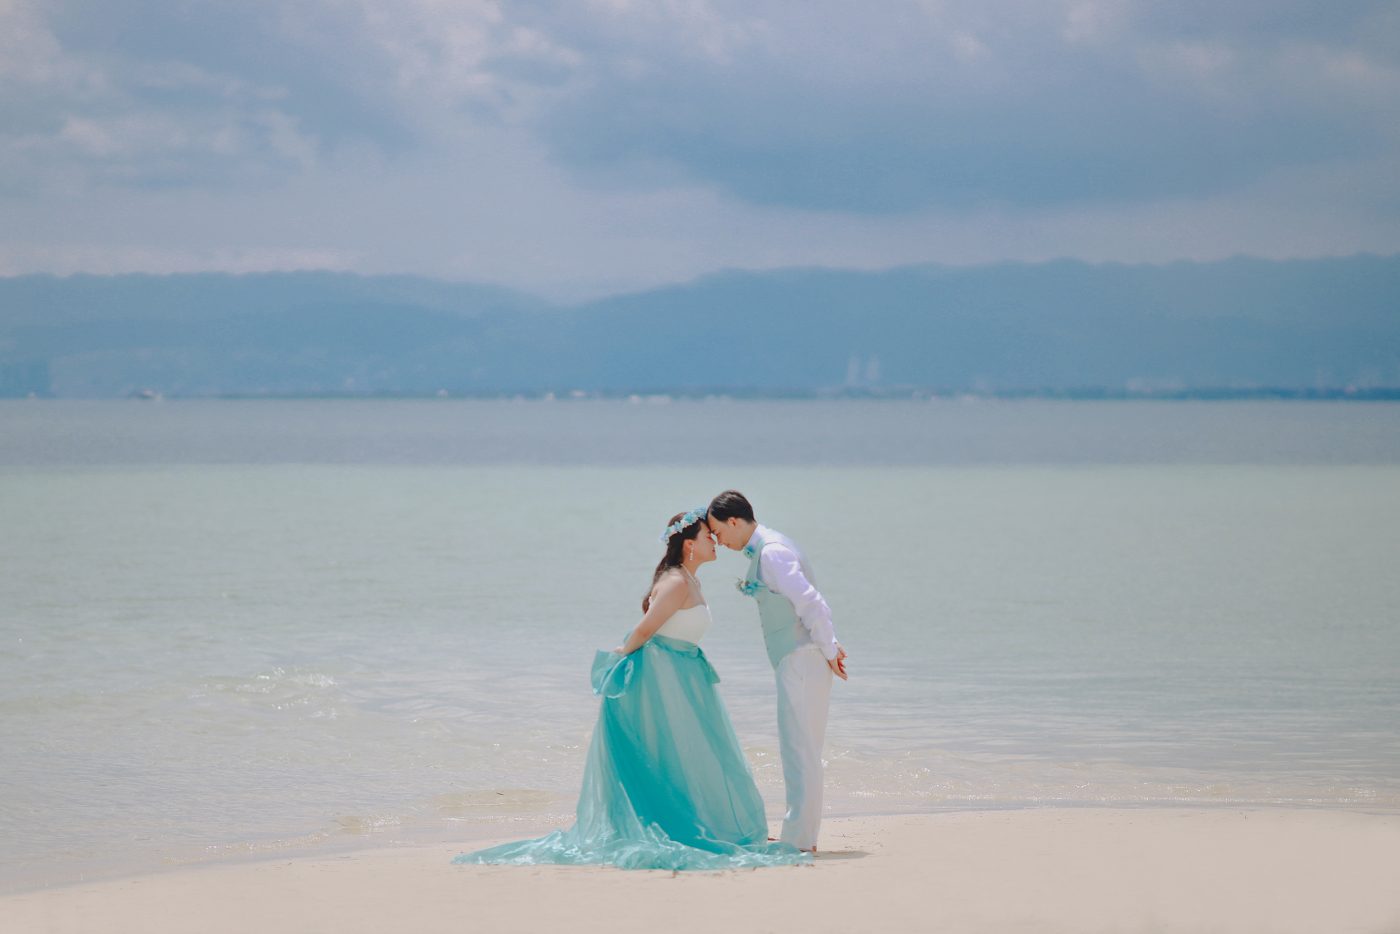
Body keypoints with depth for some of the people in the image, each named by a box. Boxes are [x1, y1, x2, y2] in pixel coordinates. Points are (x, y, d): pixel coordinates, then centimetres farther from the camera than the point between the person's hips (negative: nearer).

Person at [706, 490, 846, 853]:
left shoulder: (771, 553, -17)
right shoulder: (765, 547, 15)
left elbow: (813, 604, -23)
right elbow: (809, 603, 20)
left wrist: (829, 652, -13)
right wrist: (829, 647, 14)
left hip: (801, 660, -10)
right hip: (795, 661, 10)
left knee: (800, 749, -7)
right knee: (798, 749, 14)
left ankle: (799, 839, -4)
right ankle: (801, 834, 20)